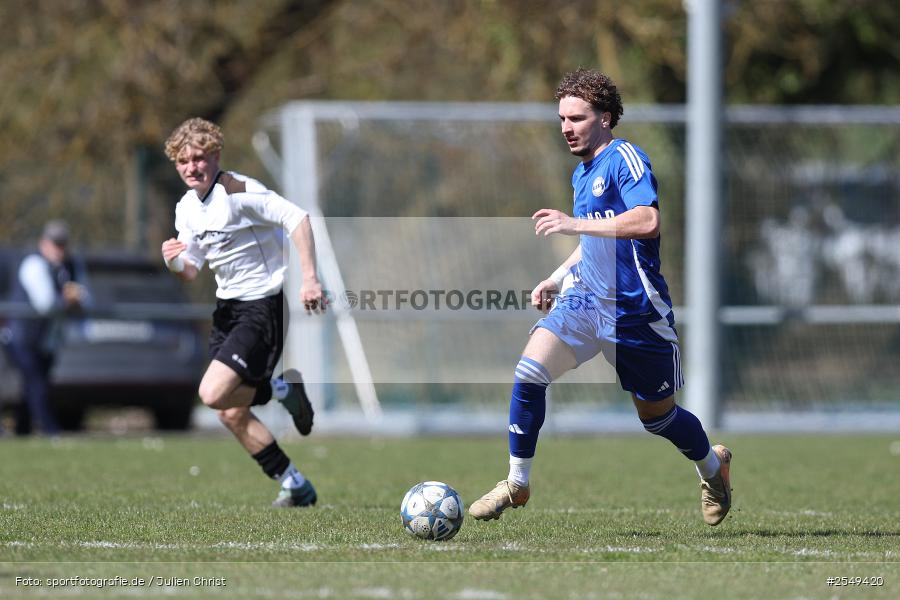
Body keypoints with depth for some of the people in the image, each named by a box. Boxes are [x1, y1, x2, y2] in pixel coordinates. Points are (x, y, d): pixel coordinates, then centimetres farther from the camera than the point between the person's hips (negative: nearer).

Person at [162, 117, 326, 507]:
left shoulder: (239, 192, -17)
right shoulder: (186, 208, 9)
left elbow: (297, 218, -24)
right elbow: (191, 273, 14)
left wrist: (309, 278, -30)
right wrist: (175, 263, -10)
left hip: (263, 304, -9)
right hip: (227, 309, 9)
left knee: (213, 394, -22)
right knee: (231, 414, 7)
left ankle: (281, 388, 5)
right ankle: (296, 488, 19)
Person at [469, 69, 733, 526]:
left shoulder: (625, 158, -13)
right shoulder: (582, 173, 14)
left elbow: (647, 222, -30)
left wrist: (576, 224, -32)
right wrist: (557, 279, 19)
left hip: (635, 311, -7)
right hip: (585, 298, 7)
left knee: (656, 415, 8)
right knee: (529, 371, -17)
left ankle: (713, 467, 39)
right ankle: (517, 483, -7)